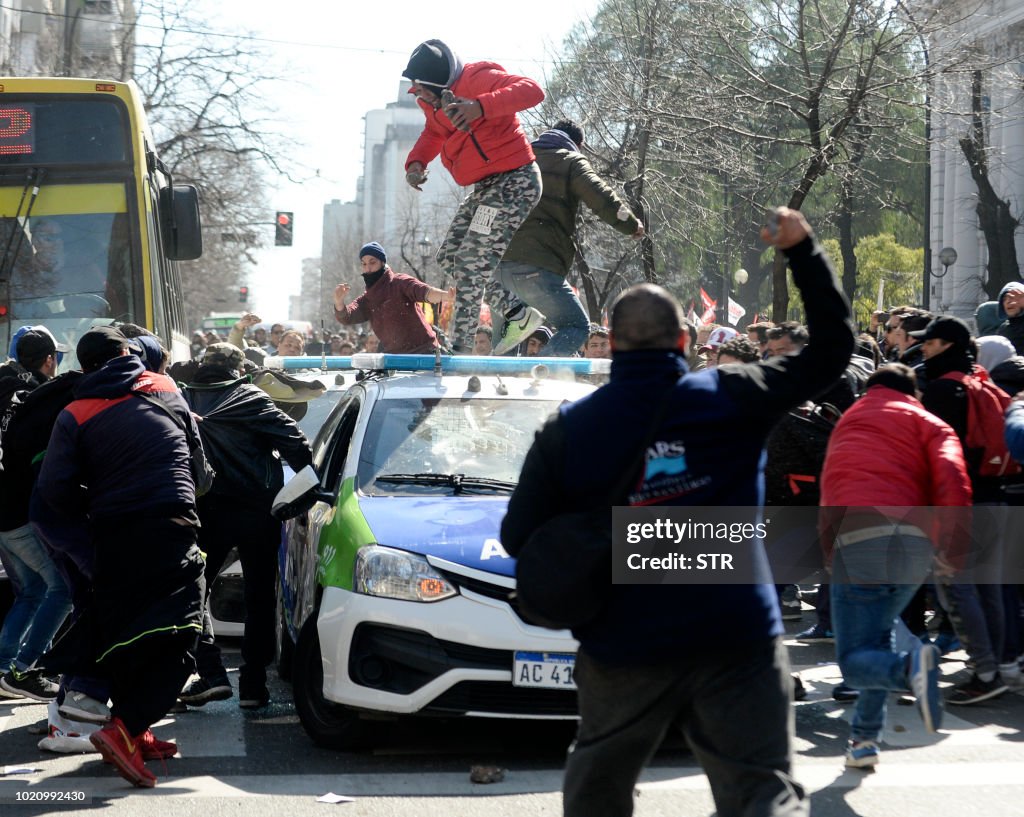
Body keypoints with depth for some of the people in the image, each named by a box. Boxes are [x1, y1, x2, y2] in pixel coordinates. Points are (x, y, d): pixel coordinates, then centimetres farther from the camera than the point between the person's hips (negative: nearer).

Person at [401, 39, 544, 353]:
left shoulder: (477, 80, -22)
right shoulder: (434, 100, 6)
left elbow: (532, 91, -34)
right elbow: (432, 134, 21)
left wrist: (480, 106, -46)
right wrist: (416, 162, -1)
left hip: (513, 183, -11)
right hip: (486, 187, 11)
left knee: (472, 268, -14)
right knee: (449, 257, 15)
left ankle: (459, 350, -11)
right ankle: (520, 316, 17)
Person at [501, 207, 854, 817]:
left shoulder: (567, 429, -1)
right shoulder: (731, 399, -3)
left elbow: (519, 538, 0)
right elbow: (832, 350, 6)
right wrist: (804, 252, 8)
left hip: (624, 650, 1)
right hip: (737, 639, -1)